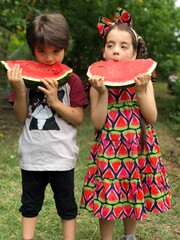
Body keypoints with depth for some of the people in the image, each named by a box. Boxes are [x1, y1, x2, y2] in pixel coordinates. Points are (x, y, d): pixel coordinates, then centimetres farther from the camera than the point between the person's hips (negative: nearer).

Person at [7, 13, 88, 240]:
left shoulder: (72, 80, -6)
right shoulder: (26, 76, 1)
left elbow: (78, 118, -8)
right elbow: (21, 117, -1)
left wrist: (55, 101, -22)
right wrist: (19, 90, -18)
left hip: (61, 156, -2)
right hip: (32, 155, 3)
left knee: (66, 205, 13)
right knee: (30, 203, 17)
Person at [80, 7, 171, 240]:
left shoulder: (143, 80, -2)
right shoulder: (99, 82, -6)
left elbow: (151, 118, -8)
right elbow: (98, 124, -11)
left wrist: (141, 91, -20)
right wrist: (102, 92, -22)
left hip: (137, 148, 2)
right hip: (108, 149, -1)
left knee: (134, 195, 15)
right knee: (108, 196, 4)